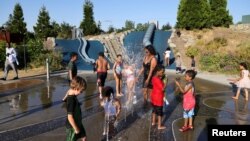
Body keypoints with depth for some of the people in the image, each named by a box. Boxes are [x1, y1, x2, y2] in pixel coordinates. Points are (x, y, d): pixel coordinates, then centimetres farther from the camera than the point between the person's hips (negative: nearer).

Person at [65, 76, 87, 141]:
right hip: (72, 126, -9)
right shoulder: (71, 100, -30)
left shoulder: (73, 96, -3)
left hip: (78, 123, 9)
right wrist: (76, 128, -18)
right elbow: (70, 117, -29)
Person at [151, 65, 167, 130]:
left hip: (154, 97, 9)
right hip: (158, 98, -9)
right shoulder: (158, 80, -27)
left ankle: (153, 122, 38)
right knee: (160, 112, 5)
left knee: (154, 110, 23)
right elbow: (162, 89, -29)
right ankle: (159, 126, 15)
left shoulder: (154, 78, 1)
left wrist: (160, 79, 2)